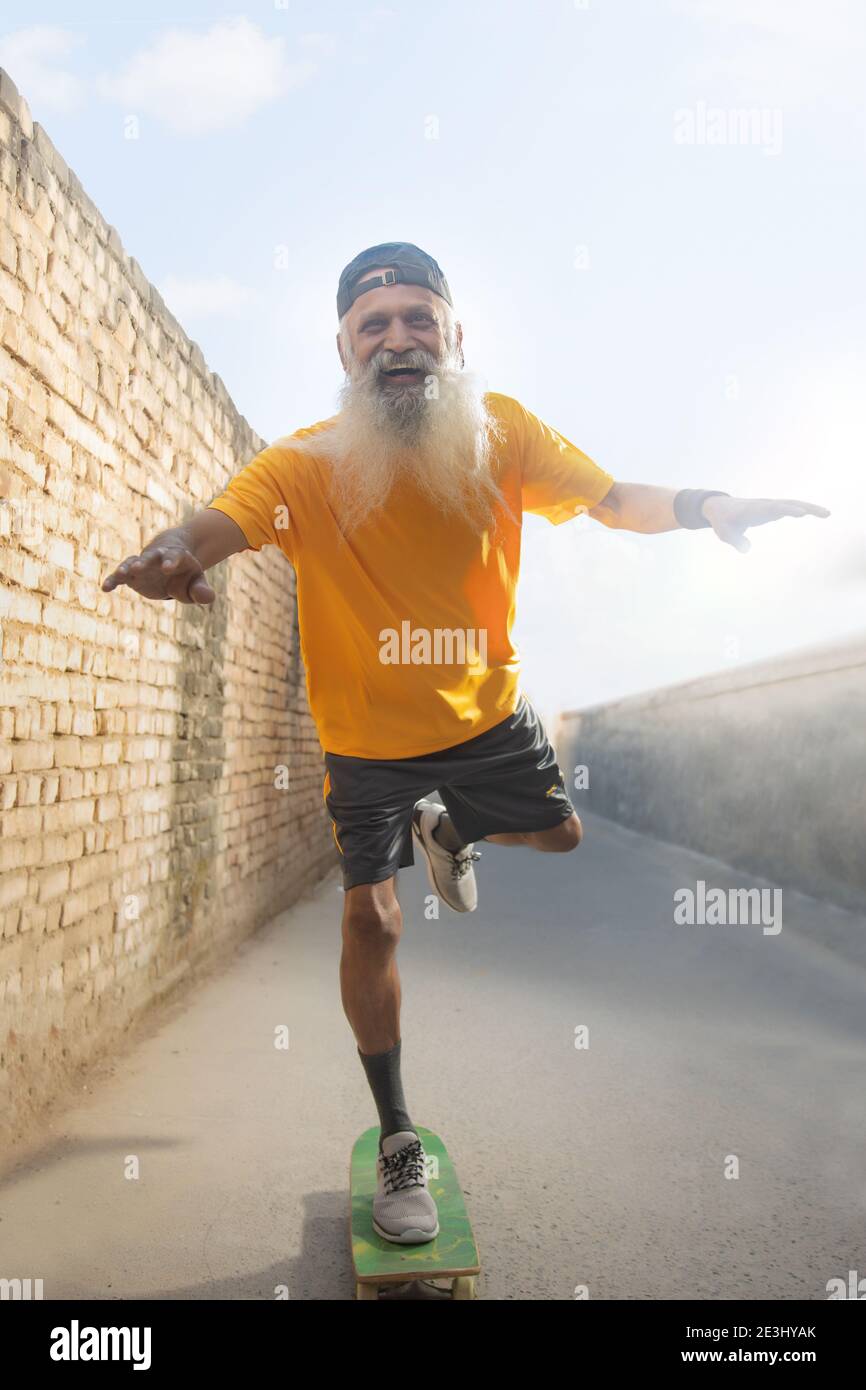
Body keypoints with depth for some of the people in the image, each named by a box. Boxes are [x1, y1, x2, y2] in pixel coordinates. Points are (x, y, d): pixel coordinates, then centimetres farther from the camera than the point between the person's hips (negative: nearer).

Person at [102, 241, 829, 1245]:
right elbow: (219, 522, -34)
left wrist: (703, 505, -28)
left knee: (561, 835, 18)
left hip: (487, 712, 3)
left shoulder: (500, 429, -12)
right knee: (370, 919, -2)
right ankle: (396, 1137, 18)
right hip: (368, 738, -3)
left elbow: (609, 499, -8)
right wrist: (170, 553, -59)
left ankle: (450, 830, 52)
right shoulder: (306, 464, -20)